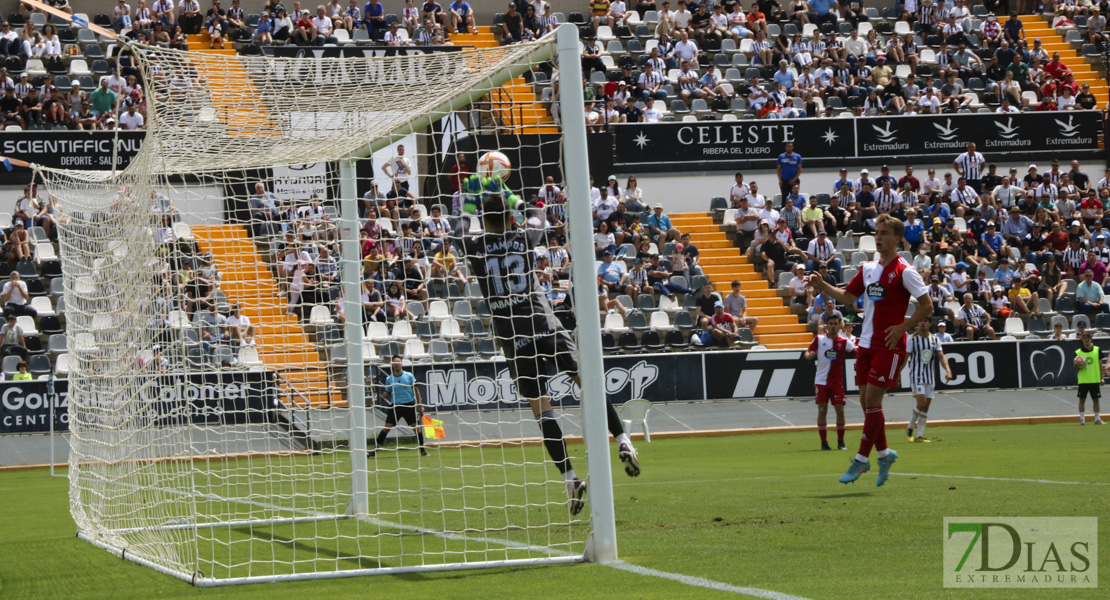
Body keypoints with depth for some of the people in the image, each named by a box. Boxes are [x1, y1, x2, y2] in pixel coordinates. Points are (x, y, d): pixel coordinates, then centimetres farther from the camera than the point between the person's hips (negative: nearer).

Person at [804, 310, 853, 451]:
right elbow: (808, 354, 5)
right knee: (822, 410, -3)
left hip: (837, 381, 0)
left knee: (840, 410, -4)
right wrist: (809, 355, -17)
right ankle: (824, 442, 5)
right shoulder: (819, 339, 1)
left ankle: (841, 442, 7)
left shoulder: (844, 341, 0)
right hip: (821, 381, 0)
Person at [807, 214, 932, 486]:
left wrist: (903, 327, -17)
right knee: (866, 401, 7)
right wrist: (822, 286, 4)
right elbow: (848, 297, 19)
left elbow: (927, 306, -9)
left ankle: (861, 460, -5)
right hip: (866, 342, 7)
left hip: (889, 344, -7)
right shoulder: (868, 268, 12)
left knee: (872, 399, -9)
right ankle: (884, 453, 22)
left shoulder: (904, 271, -9)